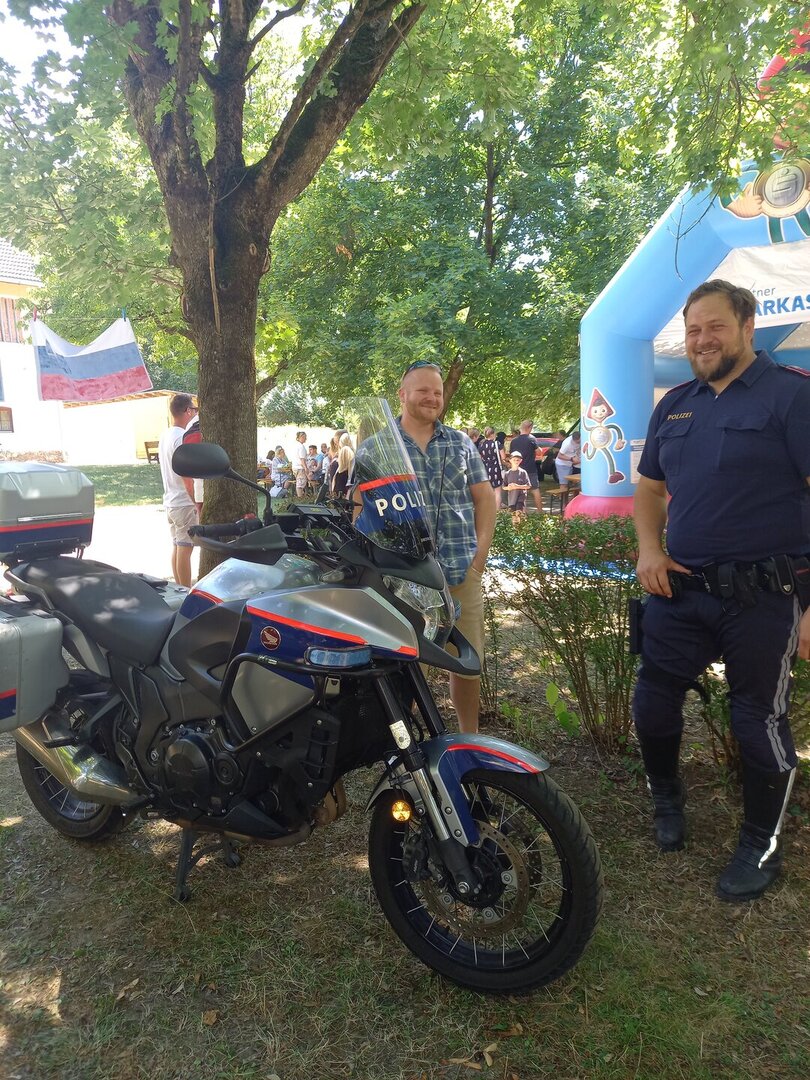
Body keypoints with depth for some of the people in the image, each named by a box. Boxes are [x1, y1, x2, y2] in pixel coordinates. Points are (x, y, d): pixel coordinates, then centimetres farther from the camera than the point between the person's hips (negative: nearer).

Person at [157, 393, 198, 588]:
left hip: (170, 501, 9)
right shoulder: (182, 437, -17)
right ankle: (187, 593, 1)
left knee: (177, 546, 14)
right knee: (185, 548, -4)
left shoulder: (165, 436, 12)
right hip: (185, 503, -9)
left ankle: (179, 589, 21)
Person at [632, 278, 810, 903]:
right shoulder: (675, 405, 11)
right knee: (653, 703, 11)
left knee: (760, 722, 7)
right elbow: (650, 486, 21)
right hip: (681, 590, 6)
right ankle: (666, 799, 40)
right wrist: (650, 549, 3)